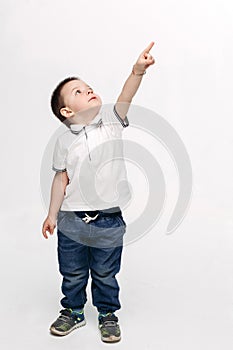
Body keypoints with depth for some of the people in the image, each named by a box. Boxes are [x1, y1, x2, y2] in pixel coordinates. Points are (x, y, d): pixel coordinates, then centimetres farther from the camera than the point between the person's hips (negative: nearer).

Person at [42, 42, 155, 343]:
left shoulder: (111, 120, -1)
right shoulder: (64, 141, -4)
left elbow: (125, 97, -19)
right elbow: (61, 179, 0)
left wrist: (138, 71, -35)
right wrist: (52, 215, 3)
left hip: (109, 220, 0)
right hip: (71, 220, 0)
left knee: (105, 274, 17)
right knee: (72, 273, 19)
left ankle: (108, 314, 40)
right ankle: (73, 312, 44)